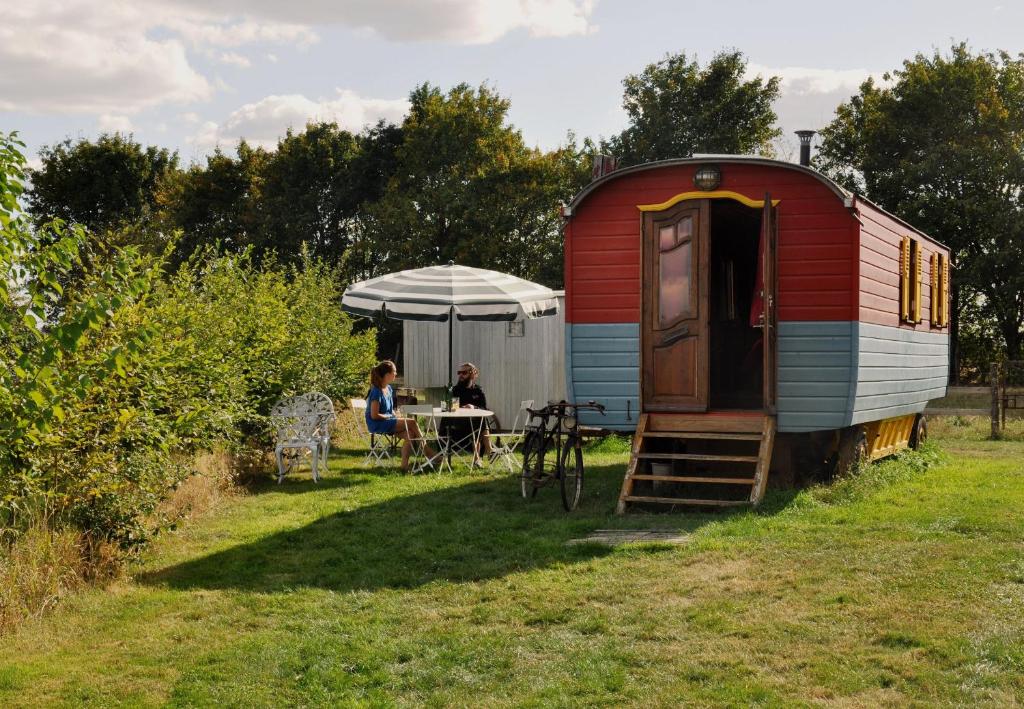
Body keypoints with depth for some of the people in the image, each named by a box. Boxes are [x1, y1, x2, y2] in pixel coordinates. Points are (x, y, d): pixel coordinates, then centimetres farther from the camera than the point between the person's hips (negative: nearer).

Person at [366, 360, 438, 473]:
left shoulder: (389, 389, 12)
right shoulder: (377, 392, -16)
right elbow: (374, 415, -19)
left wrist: (396, 416, 1)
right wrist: (391, 417, -12)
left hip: (388, 422, 9)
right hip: (377, 425, -9)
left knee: (410, 434, -18)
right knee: (412, 422, -19)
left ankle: (405, 466, -16)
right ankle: (428, 453, -8)